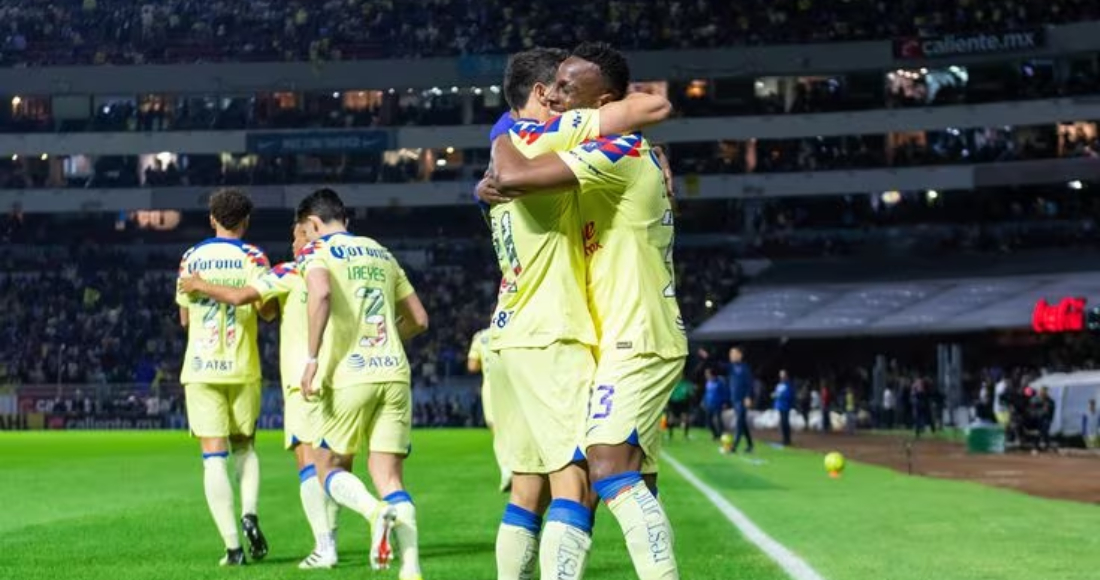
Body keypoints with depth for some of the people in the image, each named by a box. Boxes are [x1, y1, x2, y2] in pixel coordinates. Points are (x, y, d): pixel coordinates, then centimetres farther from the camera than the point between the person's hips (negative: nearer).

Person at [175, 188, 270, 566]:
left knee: (214, 457, -2)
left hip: (201, 368, 0)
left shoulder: (191, 258, 6)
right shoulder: (252, 257, -1)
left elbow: (184, 317, 12)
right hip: (242, 367, 0)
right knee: (245, 447, 19)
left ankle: (232, 544, -12)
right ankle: (250, 513, -5)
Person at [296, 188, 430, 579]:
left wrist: (311, 358, -18)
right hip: (394, 374, 5)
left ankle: (376, 512, -19)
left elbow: (320, 293, -21)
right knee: (388, 475, 5)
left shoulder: (316, 251, 2)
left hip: (349, 376, -5)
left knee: (330, 467, 12)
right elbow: (419, 320, 22)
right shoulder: (381, 253, 20)